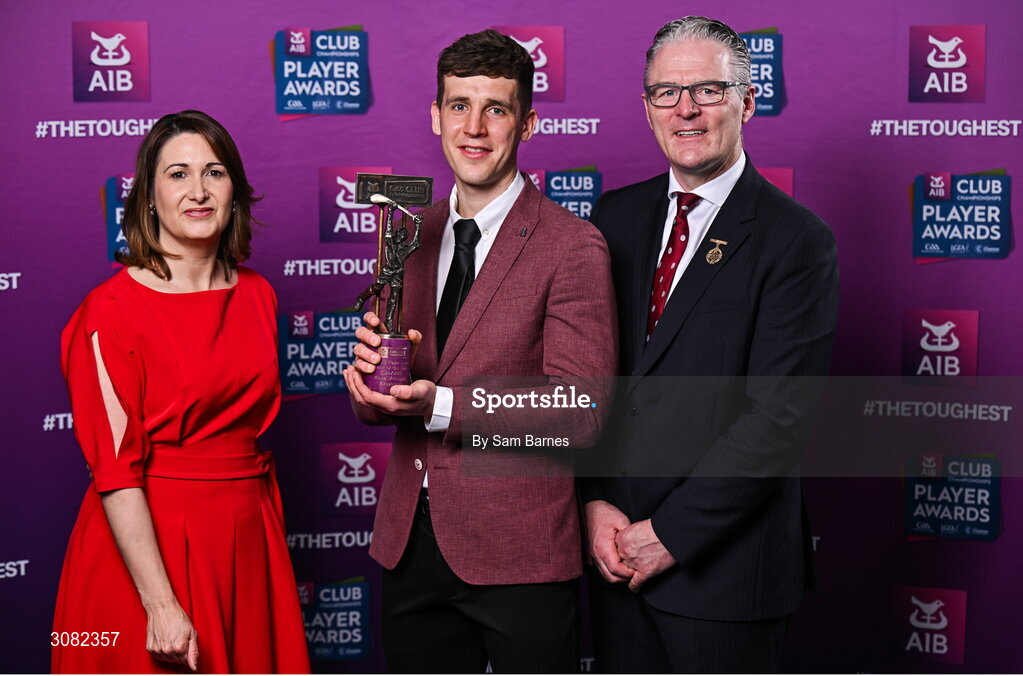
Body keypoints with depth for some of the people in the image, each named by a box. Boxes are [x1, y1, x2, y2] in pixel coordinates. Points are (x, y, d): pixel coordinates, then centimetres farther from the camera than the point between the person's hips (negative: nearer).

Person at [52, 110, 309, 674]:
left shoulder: (257, 295, 6)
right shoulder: (112, 310, -11)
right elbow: (115, 470, -16)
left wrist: (273, 536, 8)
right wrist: (161, 605, -20)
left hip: (248, 543, 5)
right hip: (147, 548, -5)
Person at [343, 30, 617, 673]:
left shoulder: (574, 246, -10)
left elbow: (581, 411, -16)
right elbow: (379, 401, 11)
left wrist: (442, 405, -25)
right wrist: (369, 376, -13)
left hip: (519, 553, -5)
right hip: (409, 540, 5)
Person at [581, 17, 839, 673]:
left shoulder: (797, 240, -11)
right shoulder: (616, 216, 7)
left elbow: (779, 417, -16)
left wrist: (671, 533, -15)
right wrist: (594, 502, -5)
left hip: (724, 562, -4)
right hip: (617, 550, 5)